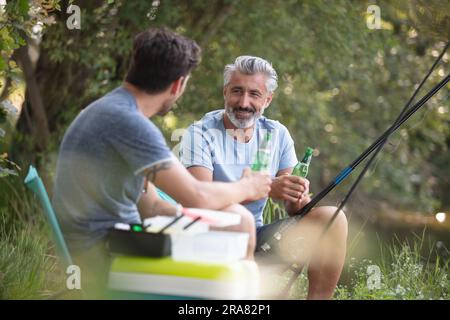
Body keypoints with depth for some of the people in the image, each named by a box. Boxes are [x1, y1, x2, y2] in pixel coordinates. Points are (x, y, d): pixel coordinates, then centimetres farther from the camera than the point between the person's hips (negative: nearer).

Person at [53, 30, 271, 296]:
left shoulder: (110, 112, 15)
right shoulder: (127, 121, -18)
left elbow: (149, 206, 14)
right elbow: (196, 197, -18)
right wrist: (246, 188, 2)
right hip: (105, 258, -10)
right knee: (238, 221, -11)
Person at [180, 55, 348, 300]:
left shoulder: (277, 135, 9)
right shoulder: (201, 134, -7)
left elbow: (292, 206, 5)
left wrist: (300, 195, -22)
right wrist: (266, 188, -30)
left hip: (259, 237, 5)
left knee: (332, 218, -14)